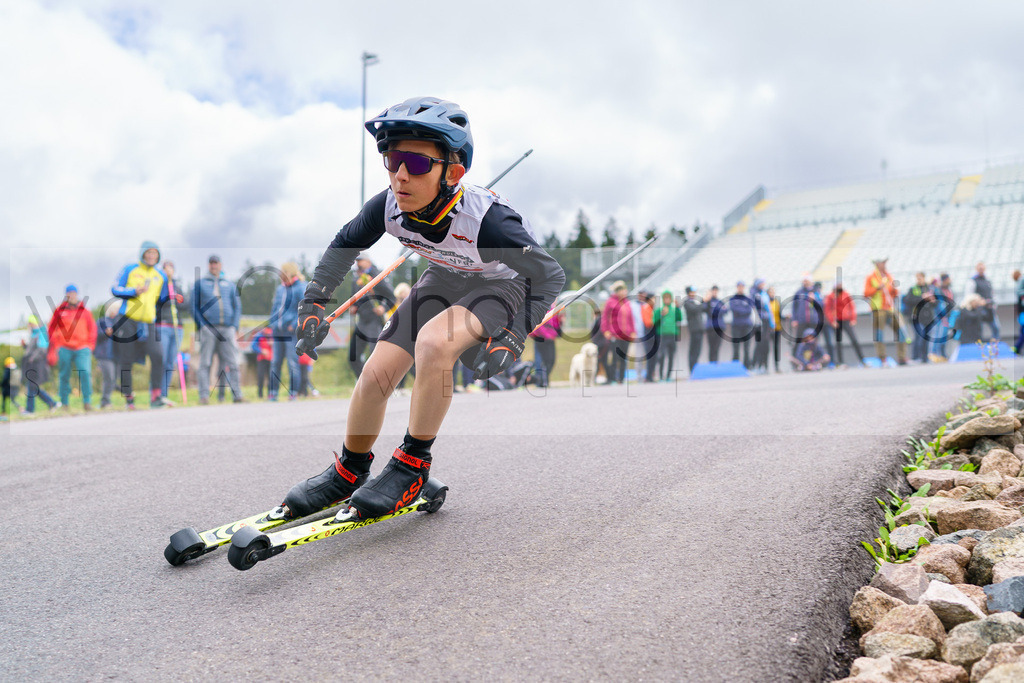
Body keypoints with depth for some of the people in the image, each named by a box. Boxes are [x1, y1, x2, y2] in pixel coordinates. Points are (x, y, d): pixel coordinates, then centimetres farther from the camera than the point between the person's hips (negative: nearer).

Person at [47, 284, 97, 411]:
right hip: (64, 349, 0)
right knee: (64, 376, 3)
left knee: (85, 373, -16)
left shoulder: (85, 311, 11)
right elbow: (51, 329, 11)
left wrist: (90, 345, 5)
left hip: (82, 349, 0)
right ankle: (65, 403, 14)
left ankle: (87, 401, -10)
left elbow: (92, 329, 16)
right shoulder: (59, 311, 8)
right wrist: (53, 349, 7)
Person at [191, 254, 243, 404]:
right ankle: (204, 395, -4)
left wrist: (235, 327, 5)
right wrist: (201, 325, -4)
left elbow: (237, 306, 17)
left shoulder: (230, 284, 18)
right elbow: (194, 307, 8)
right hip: (207, 328, -2)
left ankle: (237, 394, -3)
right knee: (205, 363, -4)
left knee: (232, 363, -3)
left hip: (227, 329, 2)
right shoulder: (199, 283, 12)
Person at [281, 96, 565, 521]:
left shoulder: (486, 221, -38)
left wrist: (512, 340, -35)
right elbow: (344, 246, -2)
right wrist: (313, 303, -7)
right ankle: (349, 472, 23)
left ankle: (412, 467, -16)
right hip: (445, 279, 5)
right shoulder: (388, 207, -24)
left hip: (503, 285, -5)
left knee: (433, 341, -34)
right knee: (374, 377, -4)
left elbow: (550, 276, -27)